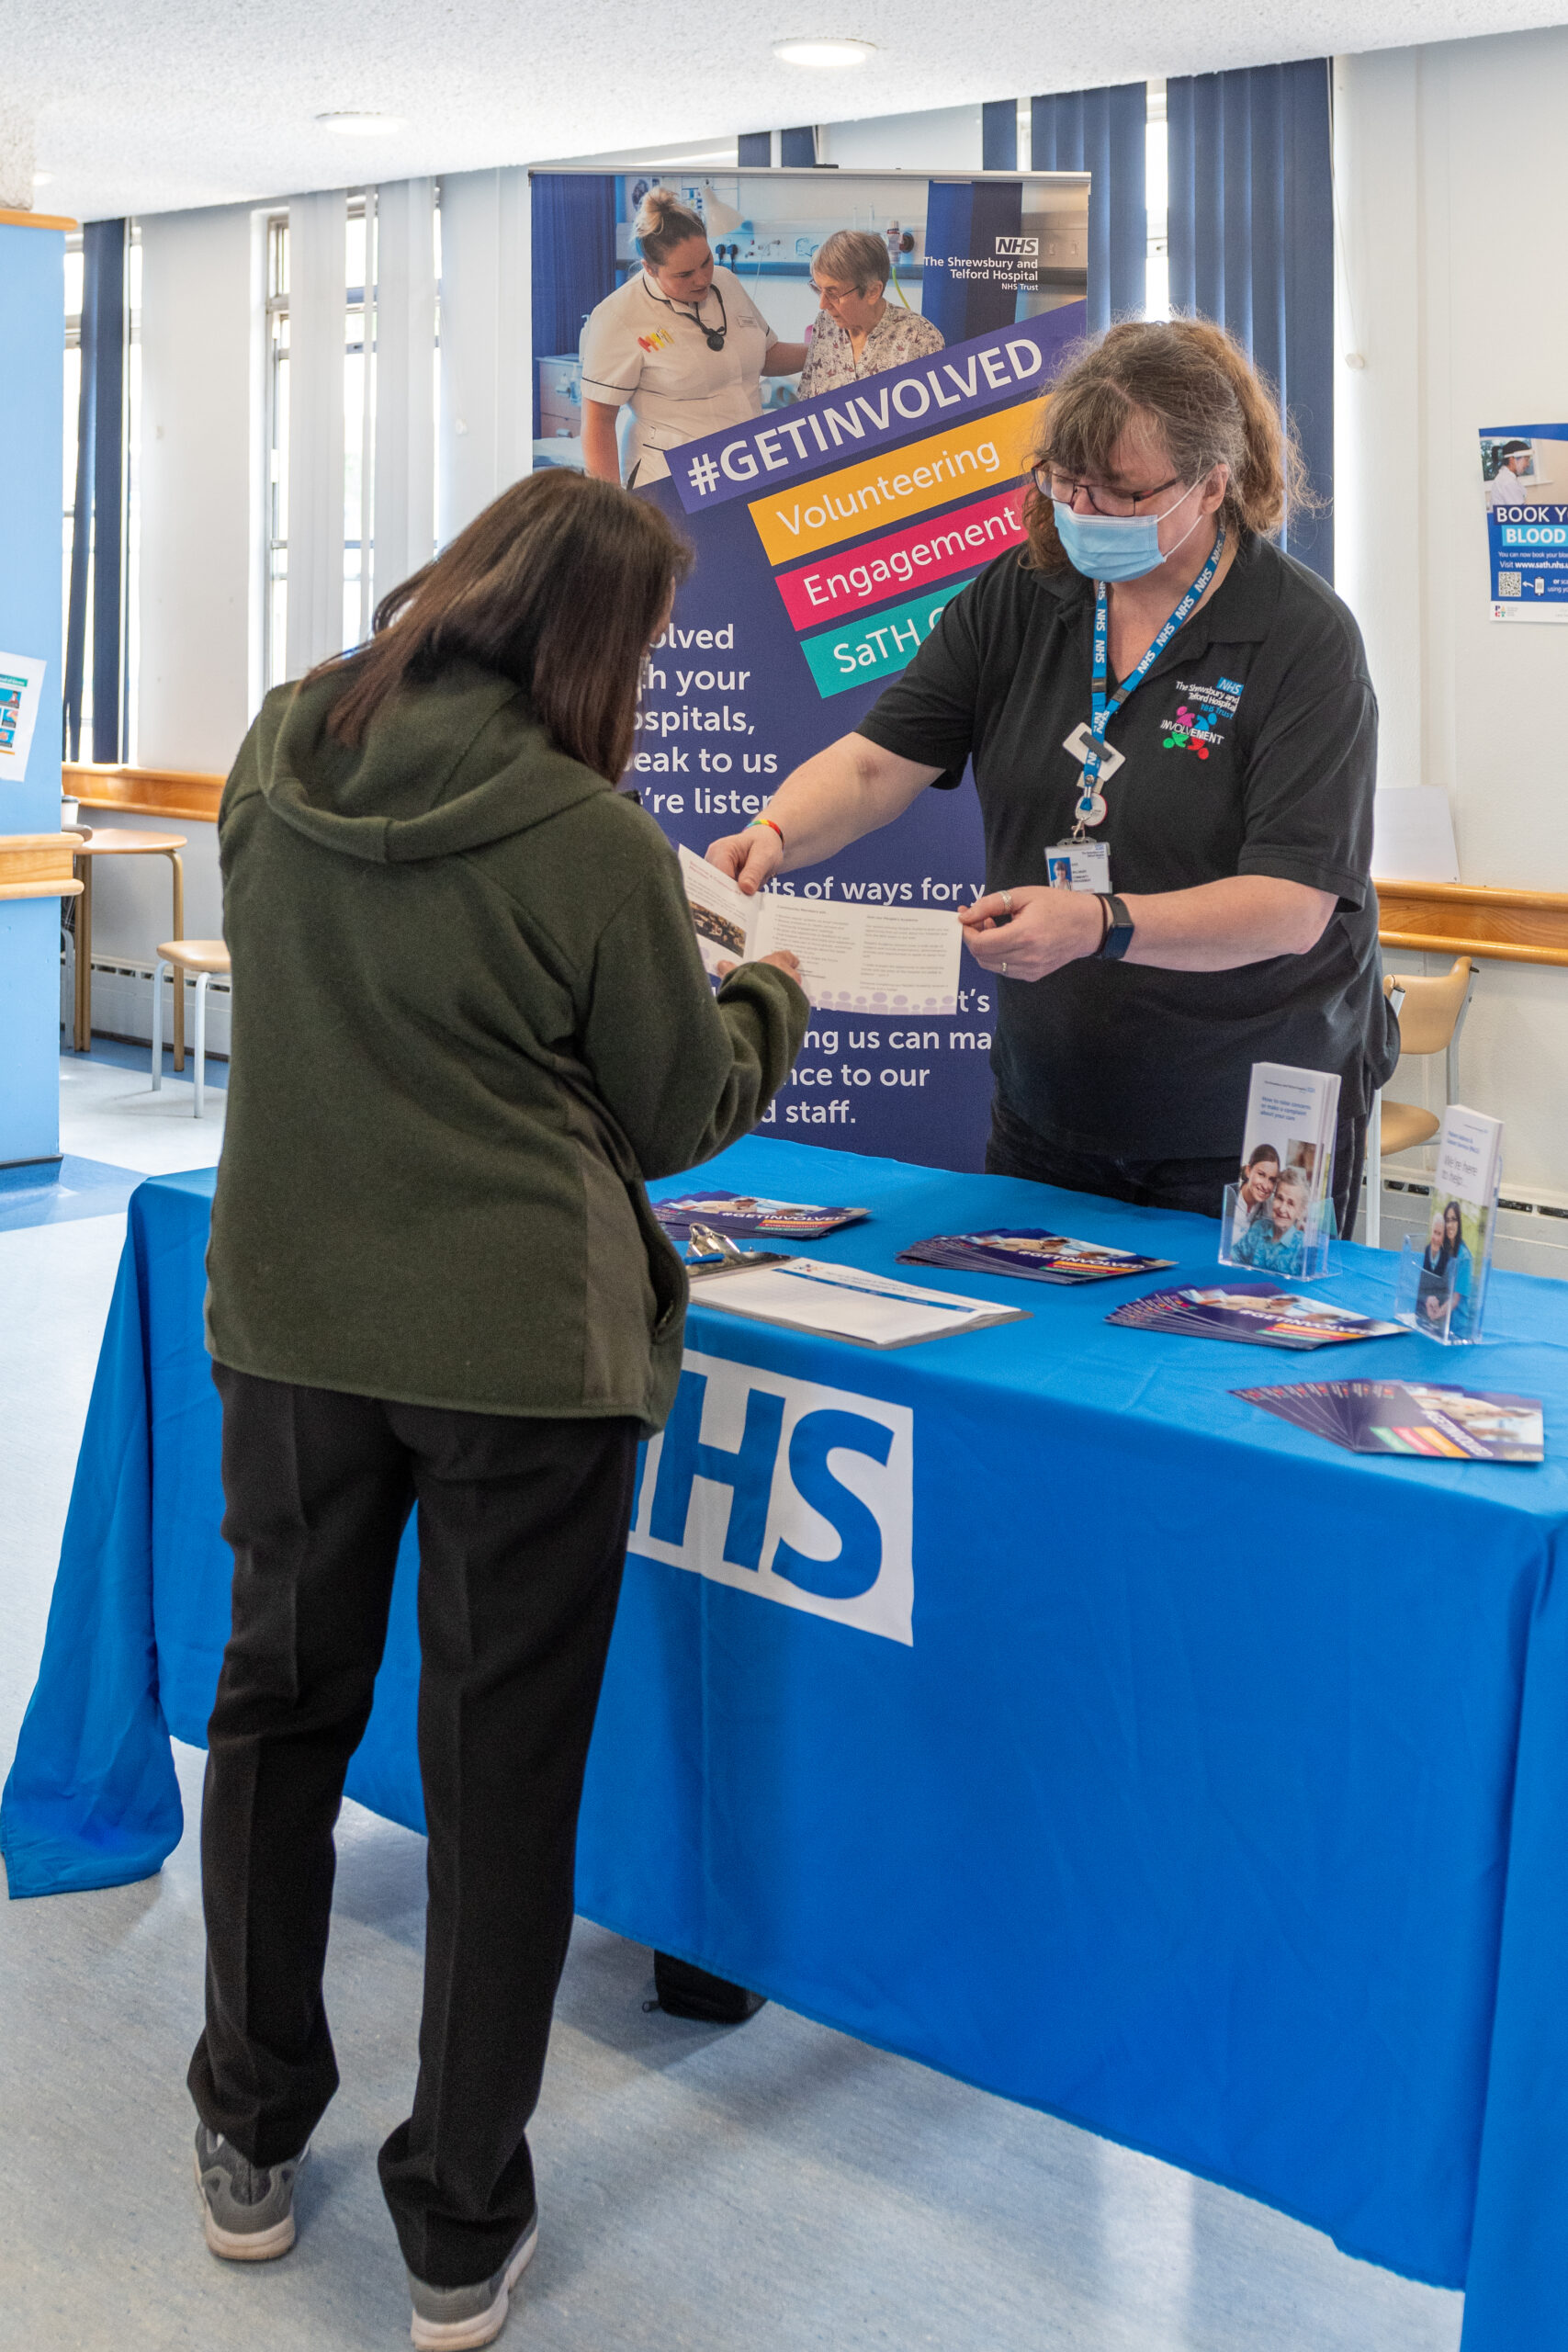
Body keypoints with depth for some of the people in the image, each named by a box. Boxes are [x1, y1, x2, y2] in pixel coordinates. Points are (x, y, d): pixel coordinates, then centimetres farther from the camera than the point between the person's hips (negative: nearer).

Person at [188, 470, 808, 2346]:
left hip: (289, 1319, 5)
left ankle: (250, 2145, 35)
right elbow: (678, 1113, -1)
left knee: (277, 1706, 21)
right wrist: (769, 1000, 17)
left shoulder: (276, 759, 0)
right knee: (500, 1770, 8)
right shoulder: (591, 842, -15)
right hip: (522, 1345, -4)